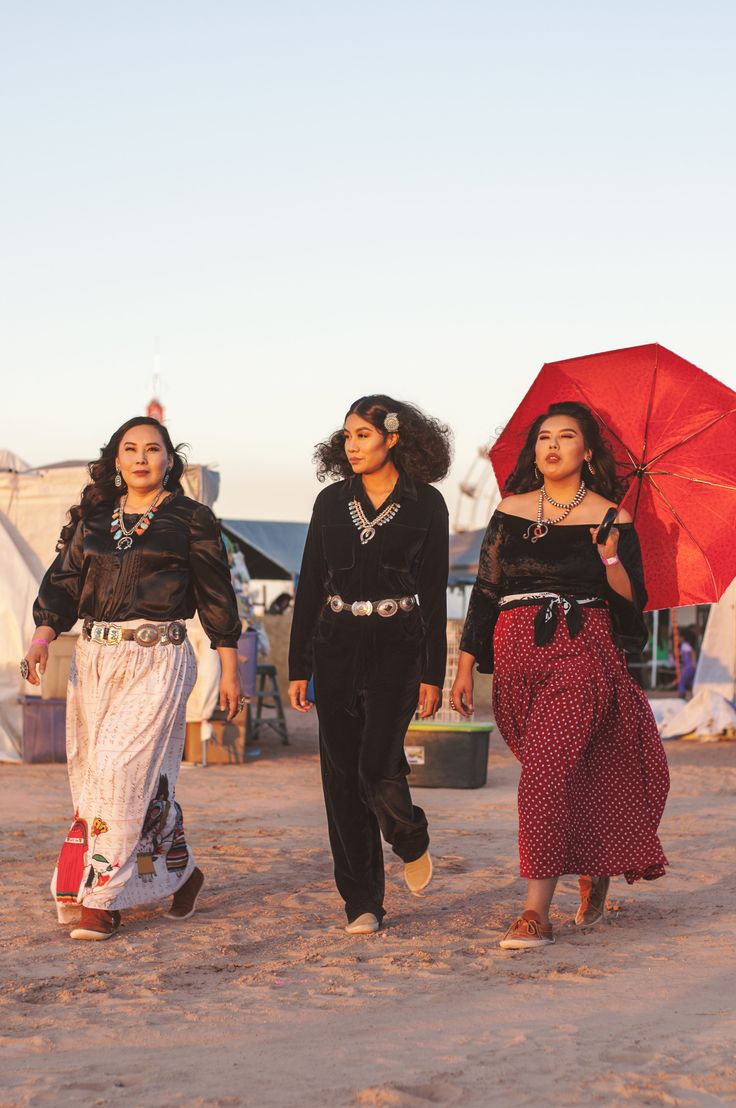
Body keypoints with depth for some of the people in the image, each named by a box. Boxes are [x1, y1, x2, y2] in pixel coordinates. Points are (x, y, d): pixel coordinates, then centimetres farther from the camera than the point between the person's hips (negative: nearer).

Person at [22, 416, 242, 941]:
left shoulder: (190, 519, 3)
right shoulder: (92, 517, 13)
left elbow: (216, 595, 5)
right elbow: (63, 582, 10)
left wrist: (230, 669, 4)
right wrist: (42, 636, -6)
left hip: (159, 659, -5)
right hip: (94, 657, 5)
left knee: (122, 767, -14)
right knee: (90, 771, 5)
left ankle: (103, 898, -8)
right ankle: (180, 872, 22)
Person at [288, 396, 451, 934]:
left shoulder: (426, 504, 0)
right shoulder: (332, 501, 8)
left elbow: (434, 594, 0)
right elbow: (310, 586, 9)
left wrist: (432, 675, -4)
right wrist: (298, 667, 5)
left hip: (397, 646, -3)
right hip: (336, 646, 3)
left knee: (377, 767, -15)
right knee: (342, 774, 0)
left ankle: (412, 842, 19)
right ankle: (362, 903, 8)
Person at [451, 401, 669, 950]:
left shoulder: (611, 519, 4)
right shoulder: (510, 512, 11)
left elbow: (633, 601, 2)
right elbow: (485, 592, 13)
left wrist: (610, 557, -16)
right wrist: (465, 665, 8)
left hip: (583, 655, -4)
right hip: (517, 656, 4)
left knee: (545, 769, -17)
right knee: (567, 777, 8)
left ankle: (537, 913, -16)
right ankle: (593, 875, 33)